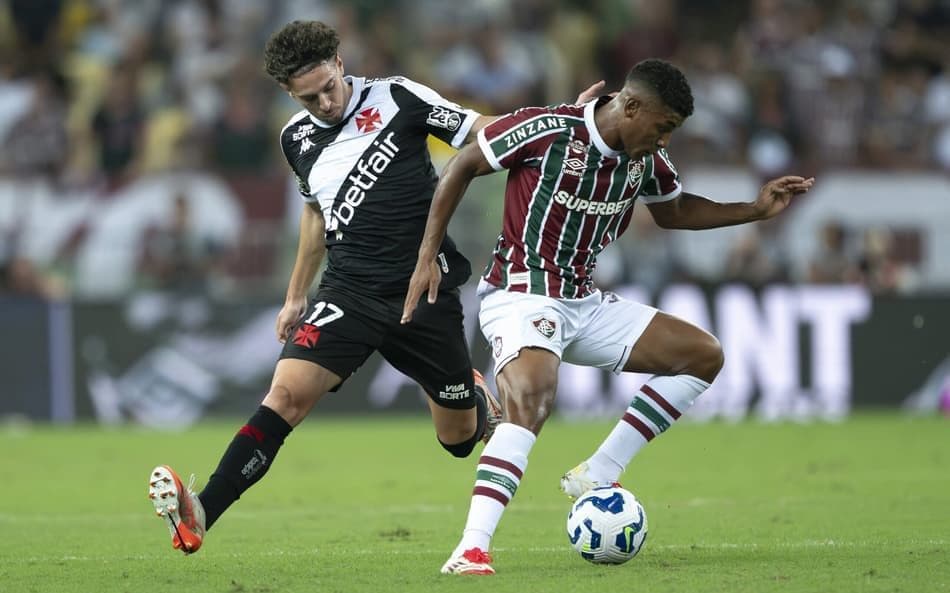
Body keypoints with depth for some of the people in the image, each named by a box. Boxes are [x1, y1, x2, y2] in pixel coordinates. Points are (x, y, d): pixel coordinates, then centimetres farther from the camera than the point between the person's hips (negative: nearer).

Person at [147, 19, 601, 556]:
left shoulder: (397, 99, -7)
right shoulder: (297, 138, 7)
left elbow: (486, 133, -4)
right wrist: (296, 296, 27)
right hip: (349, 292, 2)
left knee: (460, 438, 10)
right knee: (288, 393, -22)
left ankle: (474, 398, 49)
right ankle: (199, 517, -30)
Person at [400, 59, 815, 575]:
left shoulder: (646, 159, 3)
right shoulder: (547, 130, -18)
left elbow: (673, 212, 24)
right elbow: (462, 166, -8)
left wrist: (757, 210, 11)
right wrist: (427, 257, -11)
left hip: (583, 303, 8)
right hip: (522, 296, -8)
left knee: (703, 355, 6)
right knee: (531, 403, -35)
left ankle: (595, 476, 5)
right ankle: (470, 550, -39)